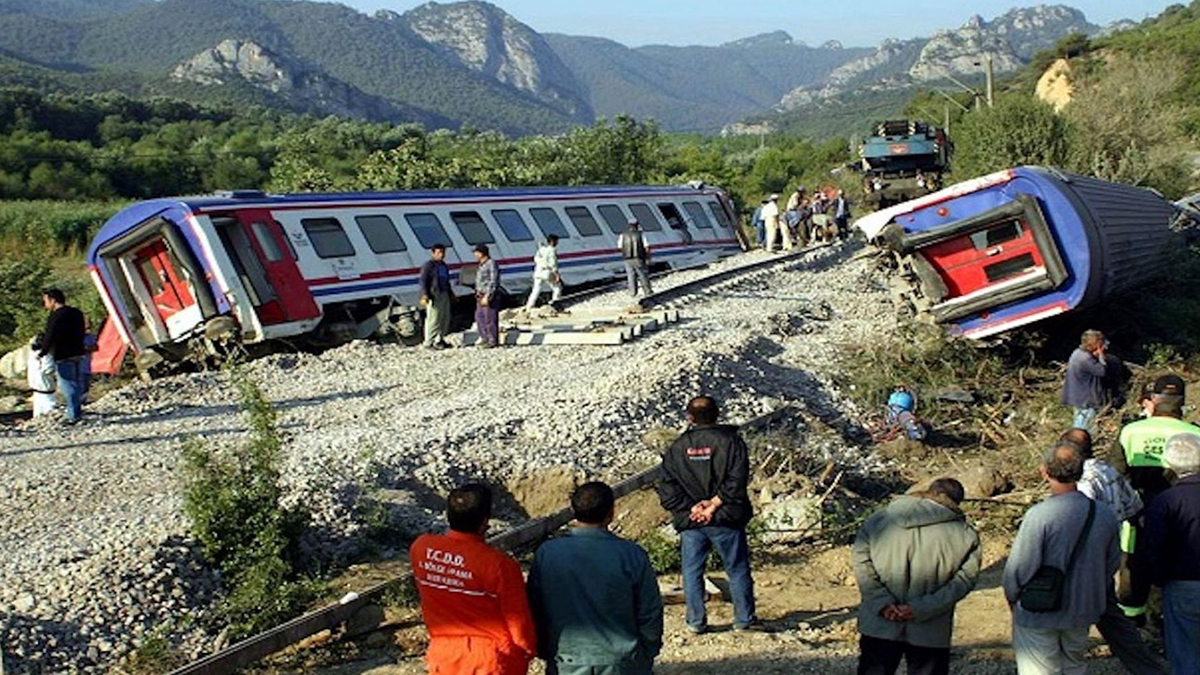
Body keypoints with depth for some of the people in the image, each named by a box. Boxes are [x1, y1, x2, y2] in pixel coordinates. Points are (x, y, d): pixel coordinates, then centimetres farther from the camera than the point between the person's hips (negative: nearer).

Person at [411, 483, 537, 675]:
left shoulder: (420, 549, -13)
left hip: (445, 655, 4)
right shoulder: (499, 565, -26)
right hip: (492, 659, -4)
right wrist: (529, 648, 4)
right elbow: (518, 618, -15)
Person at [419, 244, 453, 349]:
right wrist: (424, 295, -23)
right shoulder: (428, 265, -8)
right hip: (434, 295, -9)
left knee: (445, 318, 13)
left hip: (444, 295, 9)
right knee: (433, 319, -8)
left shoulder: (443, 265, 18)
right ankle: (429, 343, -3)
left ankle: (439, 340, 26)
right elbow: (423, 281, -14)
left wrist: (450, 293, 30)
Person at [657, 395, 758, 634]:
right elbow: (737, 481, -13)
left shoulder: (678, 447, 2)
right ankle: (744, 619, 17)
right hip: (726, 521, -1)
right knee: (738, 569, 11)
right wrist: (714, 504, -11)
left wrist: (691, 507, -6)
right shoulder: (730, 441, -5)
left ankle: (696, 621, 14)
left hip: (690, 522, 2)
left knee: (692, 572, 11)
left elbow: (667, 488, -2)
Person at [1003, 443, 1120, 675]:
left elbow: (1019, 566, -19)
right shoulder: (1104, 515, -4)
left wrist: (1012, 597, 0)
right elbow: (1113, 563, 9)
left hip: (1039, 614, -5)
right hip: (1082, 613, 6)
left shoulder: (1039, 515, -23)